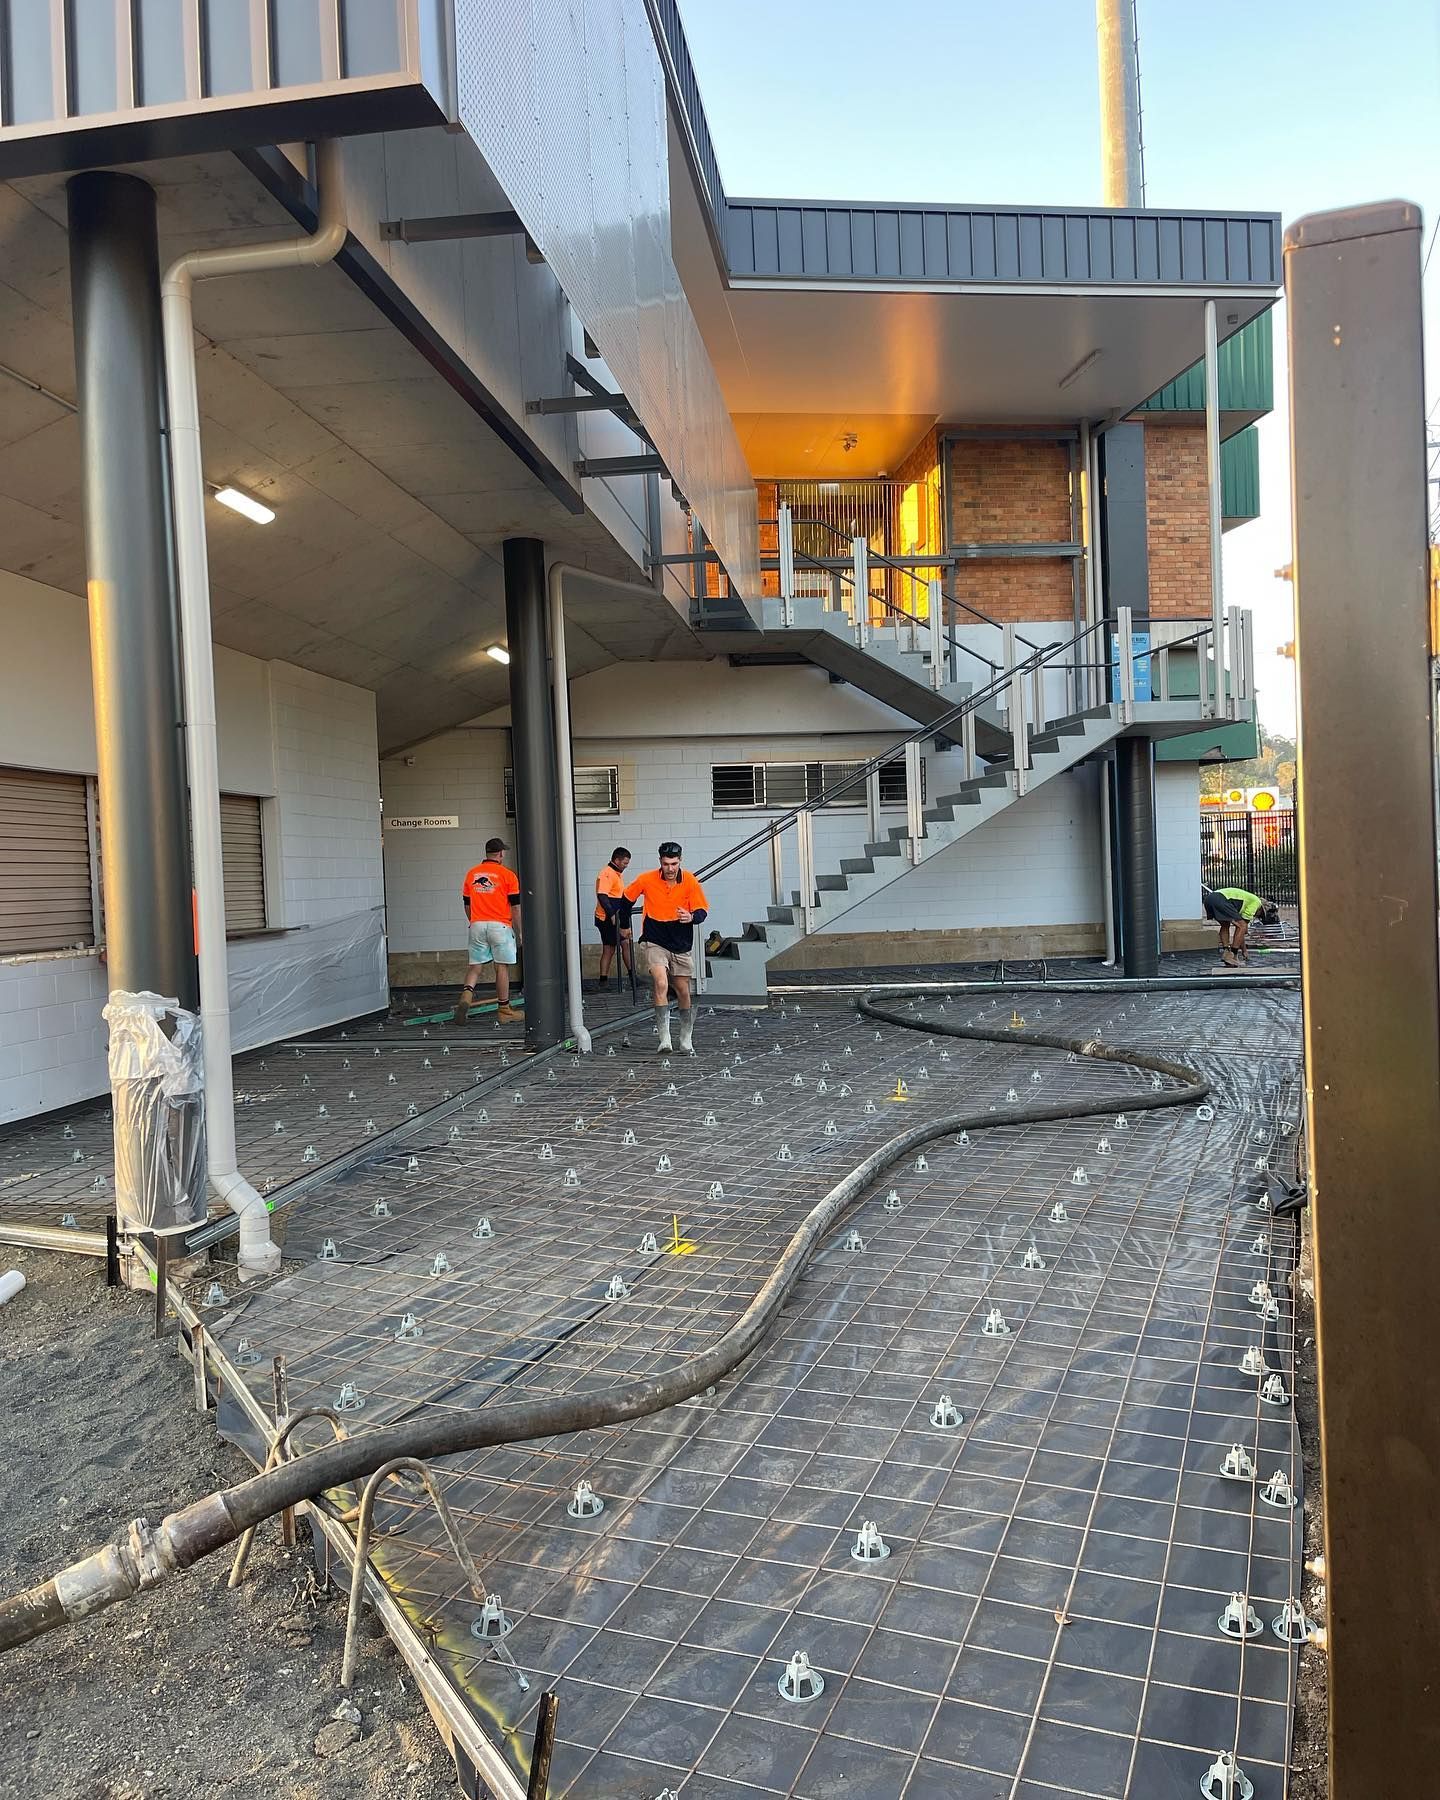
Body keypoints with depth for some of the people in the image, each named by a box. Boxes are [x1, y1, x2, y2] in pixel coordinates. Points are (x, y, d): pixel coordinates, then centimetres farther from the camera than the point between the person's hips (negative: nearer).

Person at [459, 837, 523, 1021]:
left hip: (477, 926, 4)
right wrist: (519, 932, 4)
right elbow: (515, 907, -5)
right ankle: (504, 1011, 8)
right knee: (502, 968, 2)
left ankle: (466, 997, -17)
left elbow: (466, 904, 13)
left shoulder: (471, 874, 9)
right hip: (500, 926, -4)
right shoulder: (507, 875, -5)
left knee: (475, 966, 8)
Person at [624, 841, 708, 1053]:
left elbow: (701, 912, -7)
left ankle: (686, 1040, 26)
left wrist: (691, 917, -29)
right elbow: (627, 899, 7)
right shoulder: (646, 880, -10)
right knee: (661, 984, -23)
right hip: (655, 942, -2)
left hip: (682, 945, 2)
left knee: (683, 992, 10)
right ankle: (664, 1039, -21)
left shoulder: (690, 881, -9)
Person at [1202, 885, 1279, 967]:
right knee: (1242, 926, -4)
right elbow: (1242, 926, 4)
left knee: (1225, 925, 29)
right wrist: (1244, 952, 12)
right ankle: (1232, 956, -5)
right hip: (1220, 900, -10)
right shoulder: (1257, 903, 7)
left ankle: (1225, 951, 15)